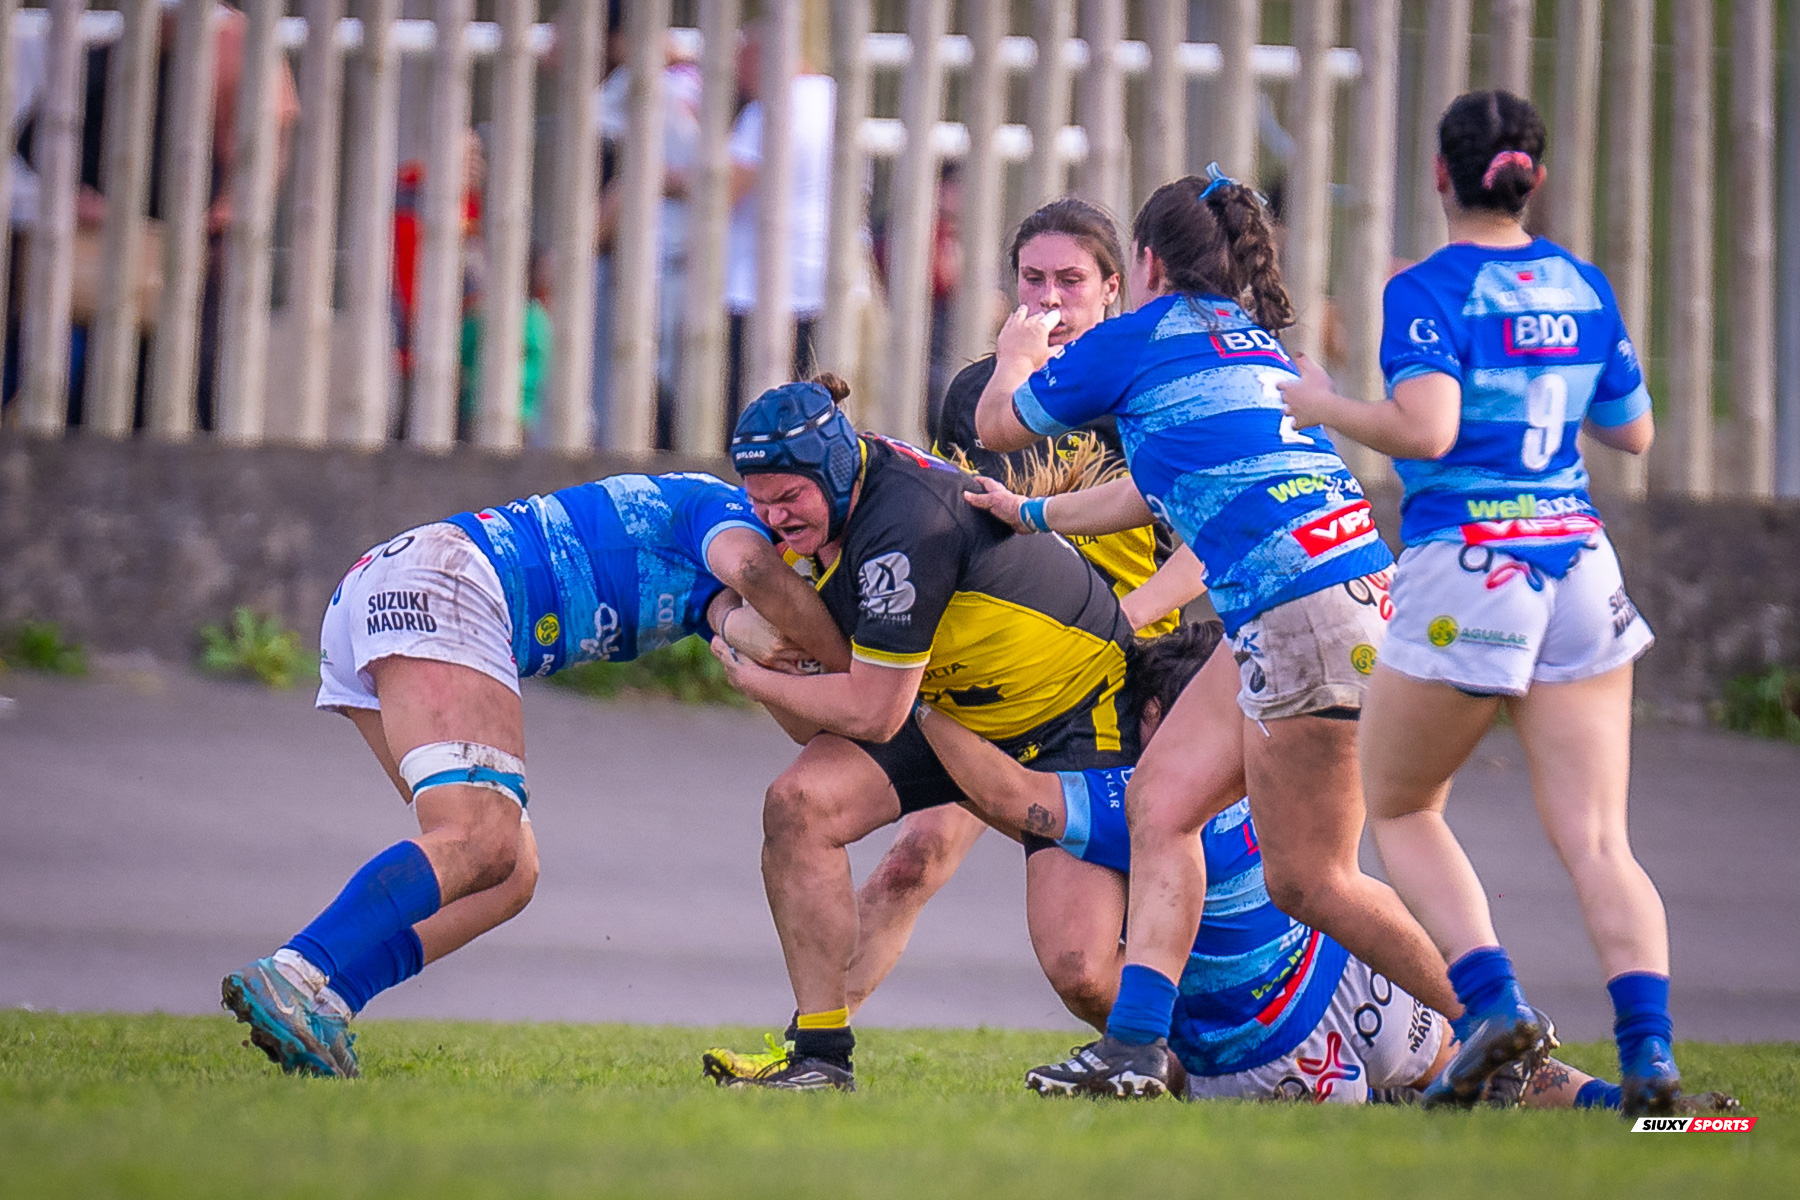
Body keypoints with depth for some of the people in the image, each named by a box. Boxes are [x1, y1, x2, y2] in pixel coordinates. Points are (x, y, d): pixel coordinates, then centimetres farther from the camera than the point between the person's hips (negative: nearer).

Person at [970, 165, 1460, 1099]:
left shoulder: (1138, 338, 1)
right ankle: (1136, 1043, 3)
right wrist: (1036, 515, 50)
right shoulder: (1249, 341, 24)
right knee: (1160, 799, 10)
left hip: (1307, 602, -9)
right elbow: (1159, 488, 37)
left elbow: (997, 424, 16)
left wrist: (1017, 354, 38)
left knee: (1309, 881, -5)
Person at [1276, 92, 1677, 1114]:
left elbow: (1425, 427, -21)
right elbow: (1633, 432, 18)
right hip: (1578, 567, 5)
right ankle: (1651, 1051, -16)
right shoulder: (1584, 285, 10)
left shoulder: (1429, 291, -8)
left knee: (1399, 807, 15)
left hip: (1467, 573, -5)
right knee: (1597, 839, 2)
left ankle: (1496, 1000, -4)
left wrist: (1321, 406, -6)